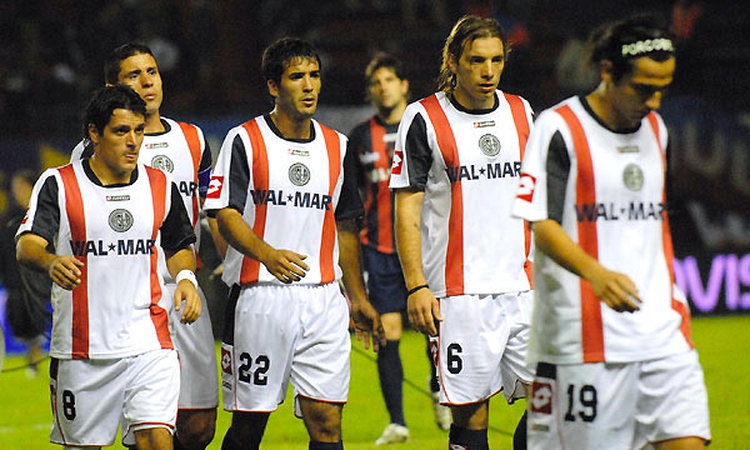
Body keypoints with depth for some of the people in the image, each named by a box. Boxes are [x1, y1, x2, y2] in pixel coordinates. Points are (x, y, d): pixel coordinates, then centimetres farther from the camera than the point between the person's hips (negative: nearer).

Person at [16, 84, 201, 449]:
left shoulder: (161, 186, 8)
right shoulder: (58, 184, -3)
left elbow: (178, 245, 24)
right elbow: (27, 245, -15)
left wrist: (185, 277, 2)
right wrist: (51, 262, -38)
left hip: (148, 343, 1)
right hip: (81, 348, -1)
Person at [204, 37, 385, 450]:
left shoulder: (336, 146, 13)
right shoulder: (245, 141, -1)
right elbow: (225, 214, -10)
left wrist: (358, 298, 20)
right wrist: (268, 255, -27)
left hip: (323, 299, 4)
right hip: (259, 298, -3)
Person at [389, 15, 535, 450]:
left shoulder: (522, 113, 11)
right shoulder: (424, 119, -2)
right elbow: (407, 210, -3)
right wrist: (416, 286, -11)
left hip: (525, 286, 4)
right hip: (460, 294, -4)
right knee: (471, 413, -4)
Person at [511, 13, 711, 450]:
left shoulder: (655, 128, 16)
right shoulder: (560, 128, -6)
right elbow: (543, 226, -13)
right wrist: (596, 273, -29)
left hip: (662, 331, 6)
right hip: (584, 333, -6)